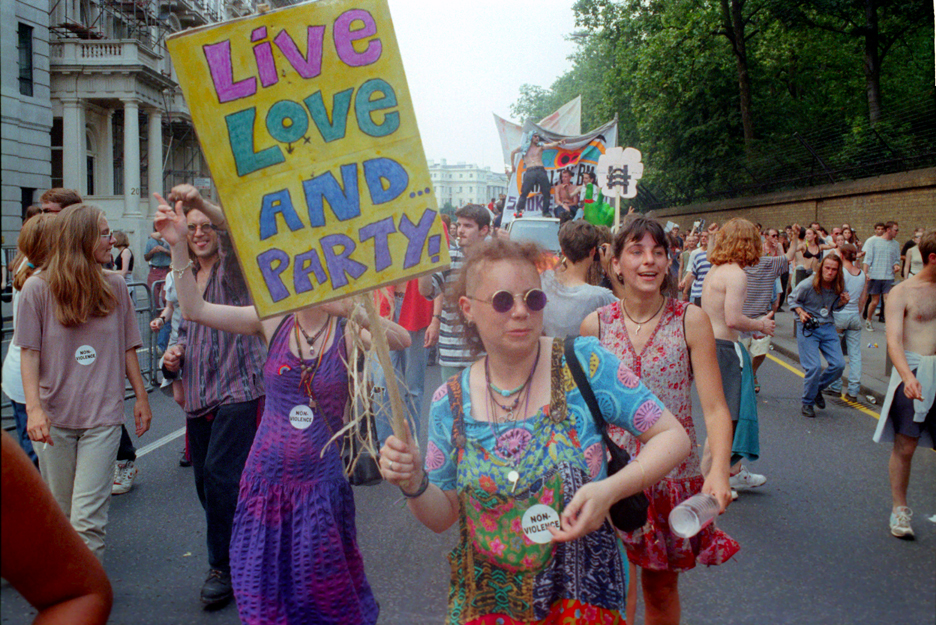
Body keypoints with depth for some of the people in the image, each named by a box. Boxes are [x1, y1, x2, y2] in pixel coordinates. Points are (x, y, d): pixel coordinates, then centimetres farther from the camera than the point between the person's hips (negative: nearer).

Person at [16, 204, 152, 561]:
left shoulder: (115, 287, 3)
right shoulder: (38, 289, -3)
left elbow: (127, 348, 11)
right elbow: (30, 353, -4)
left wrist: (141, 397, 12)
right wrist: (34, 407, -14)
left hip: (103, 415, 0)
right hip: (54, 417, 0)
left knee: (87, 521, -8)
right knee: (59, 516, 13)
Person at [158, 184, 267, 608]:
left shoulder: (233, 266, -3)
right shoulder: (183, 275, 15)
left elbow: (237, 229, -26)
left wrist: (200, 201, -43)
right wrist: (176, 354, 4)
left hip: (238, 389, -7)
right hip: (198, 394, 7)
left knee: (222, 475, -12)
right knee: (206, 480, 10)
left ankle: (224, 566, 5)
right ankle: (240, 554, 27)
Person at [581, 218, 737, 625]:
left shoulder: (691, 321, -7)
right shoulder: (596, 325, -3)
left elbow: (715, 407, -11)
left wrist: (718, 470, -26)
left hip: (674, 475, 0)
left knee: (661, 589, 14)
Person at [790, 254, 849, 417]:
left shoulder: (839, 286, -2)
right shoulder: (807, 285, -16)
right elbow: (793, 299, 1)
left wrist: (842, 302, -8)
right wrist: (801, 312, -16)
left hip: (828, 327, 5)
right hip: (807, 328, -5)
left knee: (839, 364, -4)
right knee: (814, 367, -14)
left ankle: (818, 388, 25)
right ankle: (807, 402, 8)